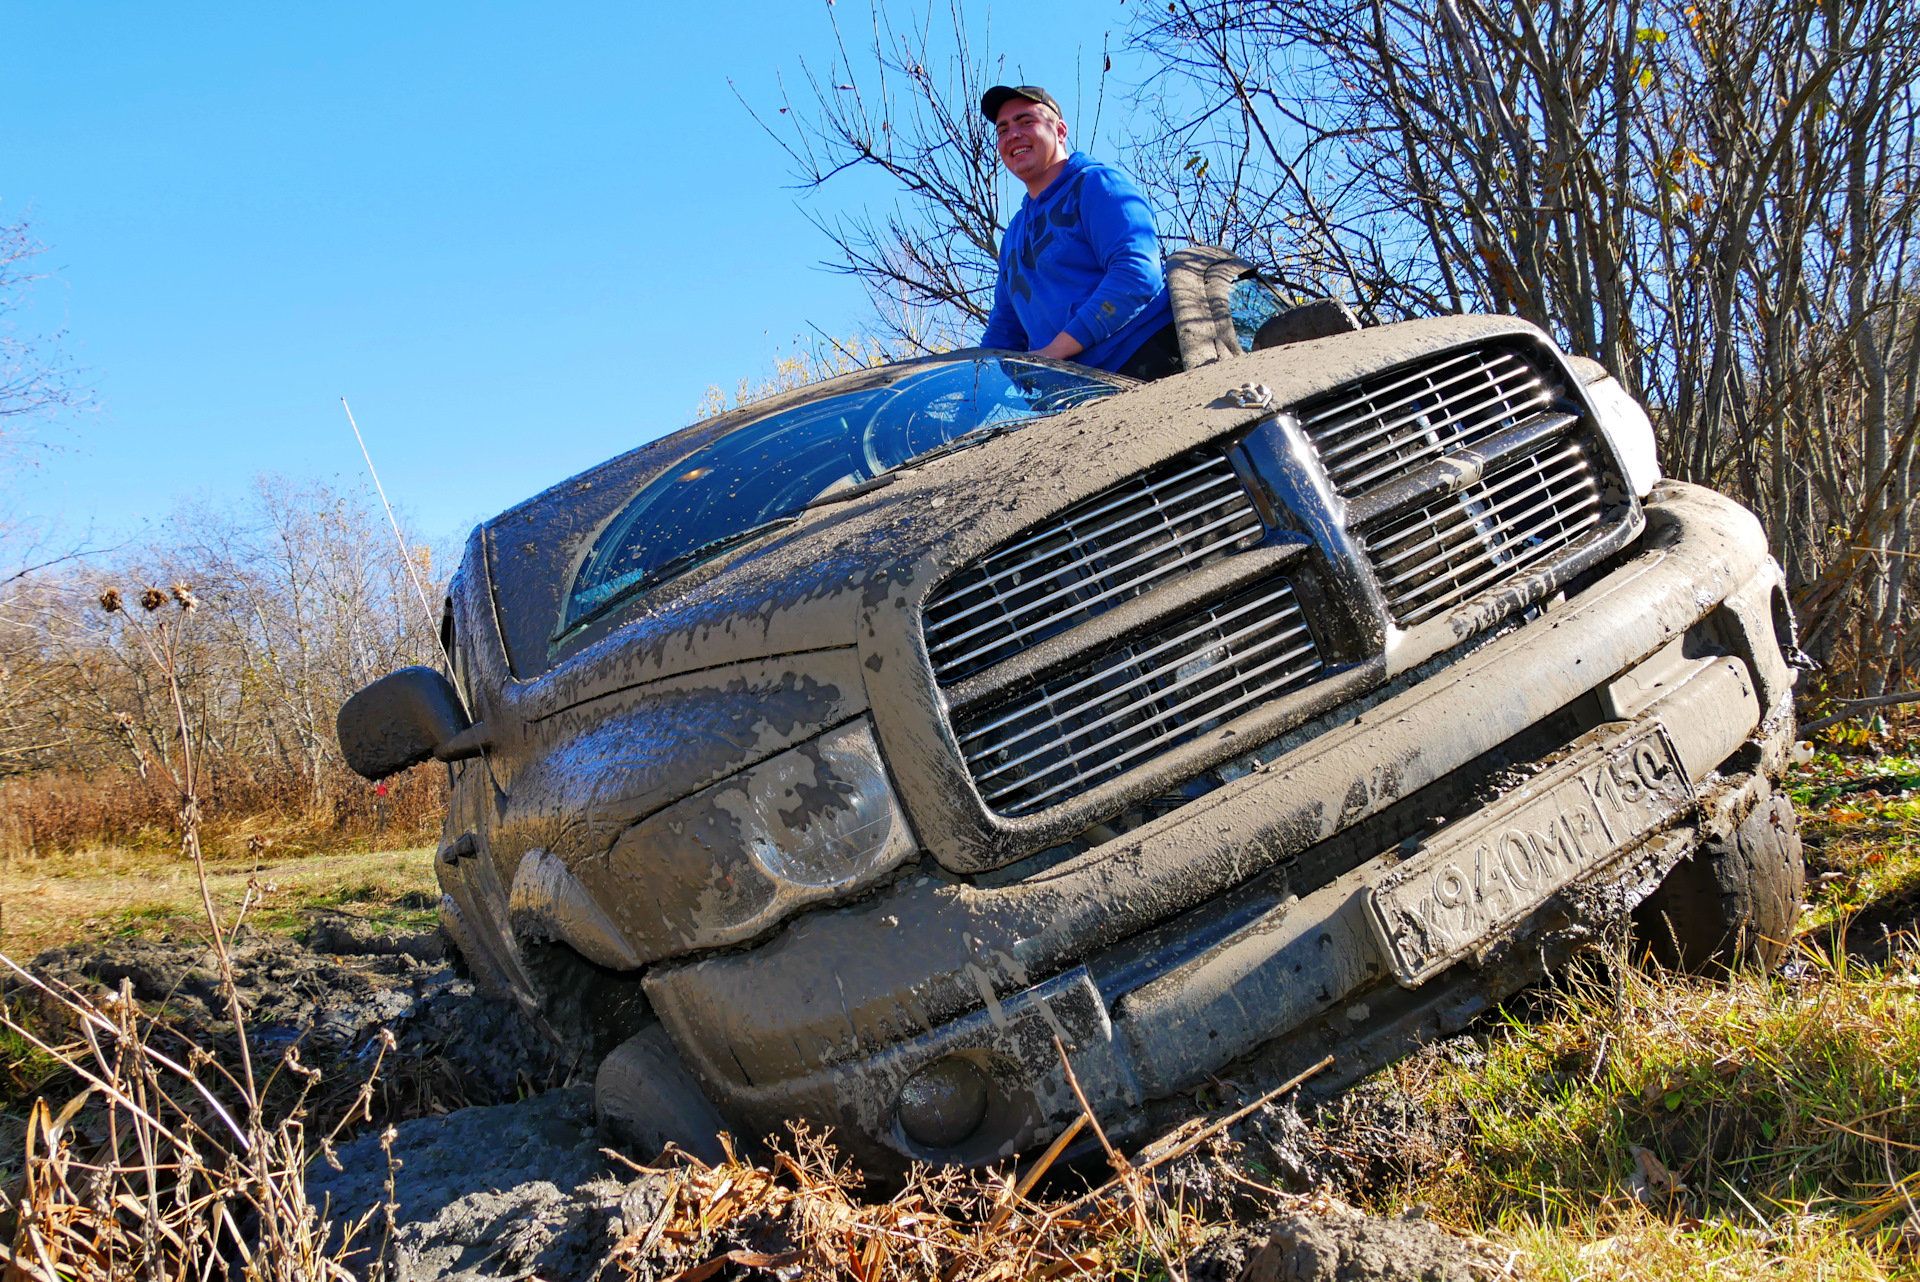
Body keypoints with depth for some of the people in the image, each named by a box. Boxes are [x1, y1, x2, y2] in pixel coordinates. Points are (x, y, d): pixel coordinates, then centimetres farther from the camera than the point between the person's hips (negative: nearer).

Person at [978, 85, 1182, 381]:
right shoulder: (1014, 234, 25)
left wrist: (1053, 351, -19)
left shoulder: (1095, 184, 1)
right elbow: (1005, 330, 29)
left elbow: (1138, 274, -15)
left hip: (1150, 360, -6)